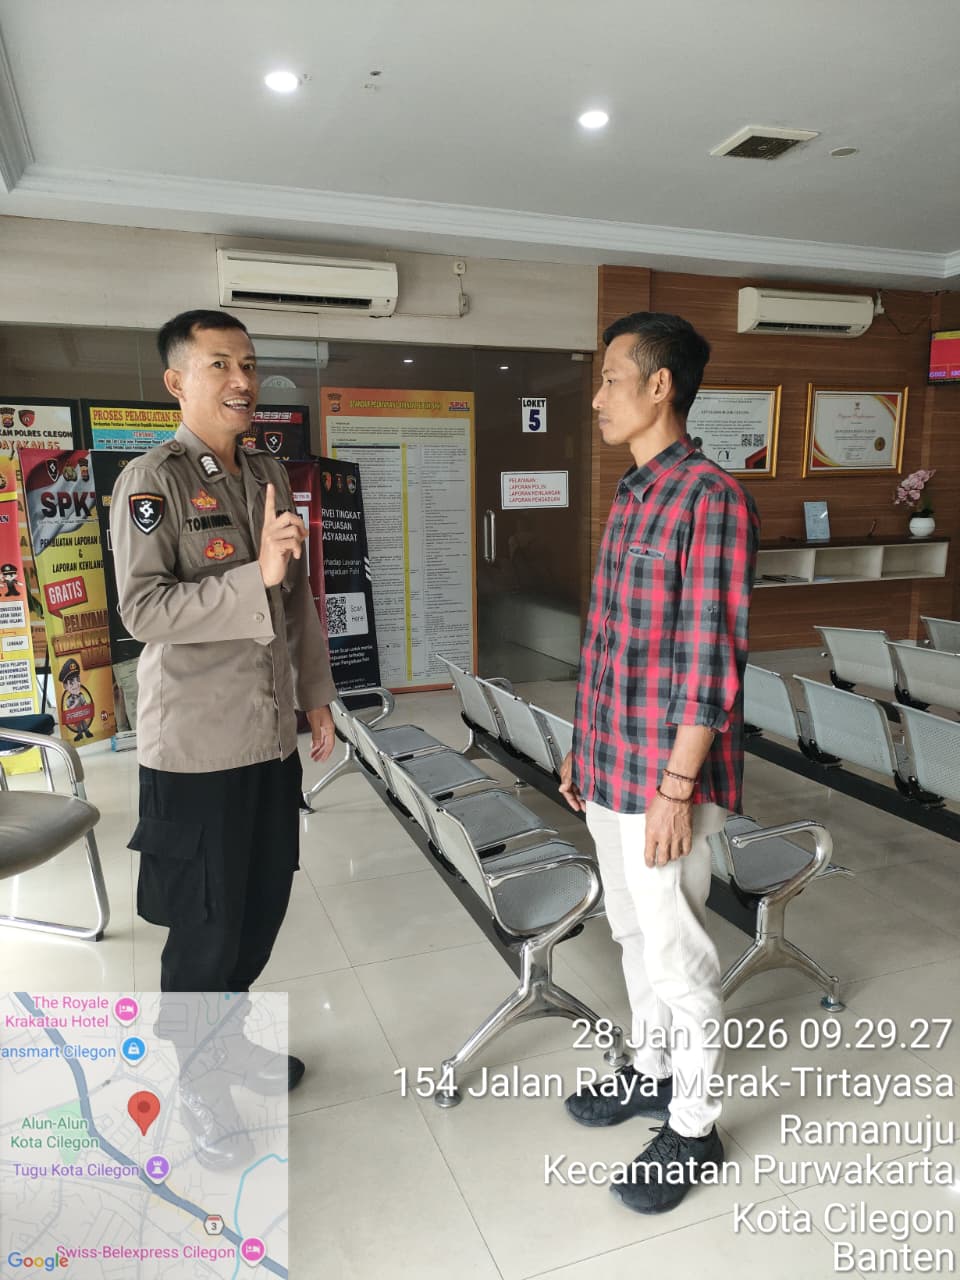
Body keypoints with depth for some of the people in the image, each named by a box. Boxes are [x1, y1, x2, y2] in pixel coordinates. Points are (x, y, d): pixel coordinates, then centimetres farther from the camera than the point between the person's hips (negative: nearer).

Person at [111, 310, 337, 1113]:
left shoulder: (269, 476, 11)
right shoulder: (152, 482, -10)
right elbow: (144, 610, -19)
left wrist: (317, 696, 14)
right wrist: (255, 576, -28)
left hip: (272, 737, 7)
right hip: (197, 747, -6)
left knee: (263, 906, 17)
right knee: (207, 925, 7)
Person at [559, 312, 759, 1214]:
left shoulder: (711, 498, -17)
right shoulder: (628, 497, 11)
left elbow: (711, 663, -20)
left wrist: (676, 787, -19)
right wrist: (583, 747, 17)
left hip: (664, 776, -8)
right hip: (610, 769, 8)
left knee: (677, 953, 7)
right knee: (633, 935, 22)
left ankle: (693, 1129, 28)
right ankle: (651, 1070, 42)